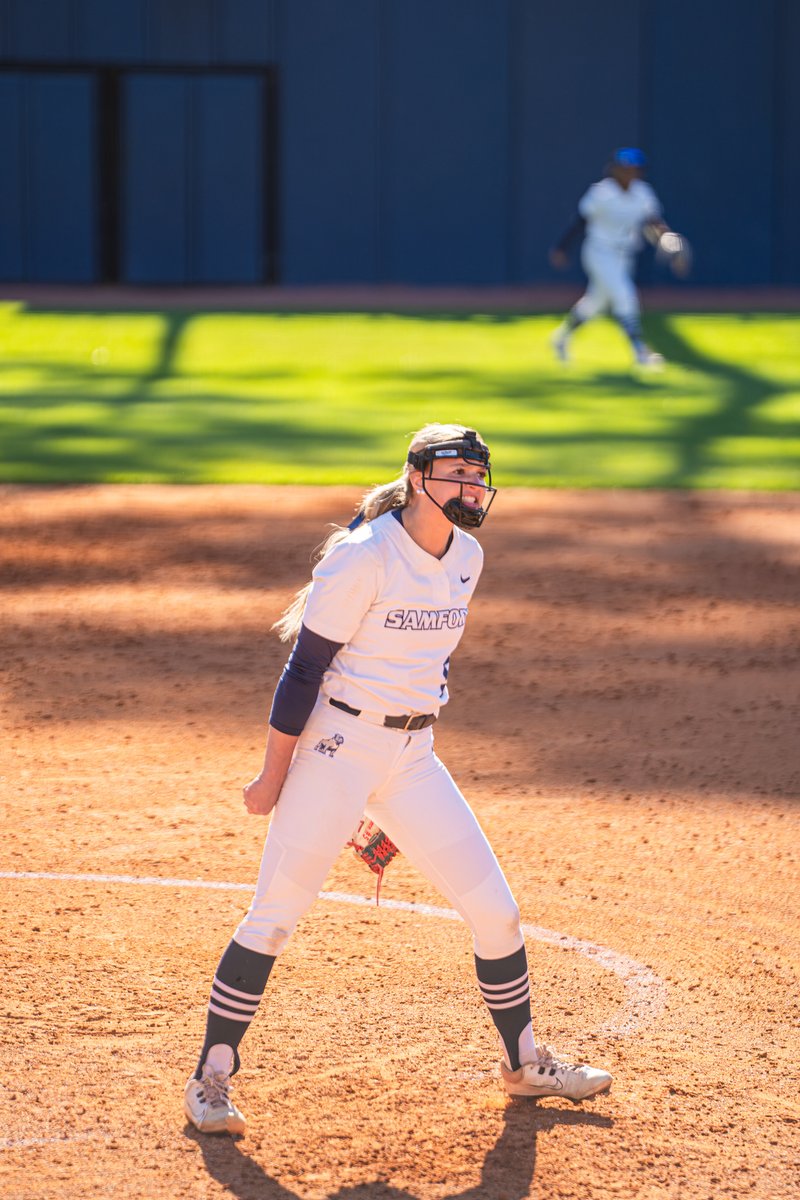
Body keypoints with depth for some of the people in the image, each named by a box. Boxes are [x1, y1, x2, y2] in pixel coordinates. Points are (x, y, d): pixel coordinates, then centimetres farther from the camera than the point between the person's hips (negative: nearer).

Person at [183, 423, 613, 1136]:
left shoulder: (466, 558, 7)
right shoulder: (363, 557, -15)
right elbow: (305, 669, -13)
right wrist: (273, 777, -12)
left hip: (412, 756, 7)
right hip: (338, 748, -7)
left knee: (495, 909, 5)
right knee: (275, 915, -8)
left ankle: (525, 1063, 21)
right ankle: (211, 1080, 1)